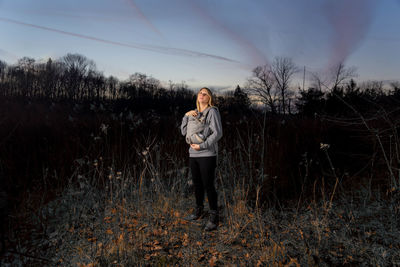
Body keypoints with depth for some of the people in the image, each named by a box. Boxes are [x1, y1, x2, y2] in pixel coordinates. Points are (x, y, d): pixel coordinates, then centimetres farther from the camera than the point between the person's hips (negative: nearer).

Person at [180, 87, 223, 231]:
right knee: (197, 184, 16)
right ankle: (199, 211, 34)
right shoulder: (194, 113, 13)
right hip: (193, 154, 7)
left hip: (207, 155, -6)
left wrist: (202, 146, -19)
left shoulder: (212, 111, -7)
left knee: (208, 186, -3)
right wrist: (186, 115, -3)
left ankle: (214, 217, 12)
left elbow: (217, 133, -16)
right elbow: (184, 131, 8)